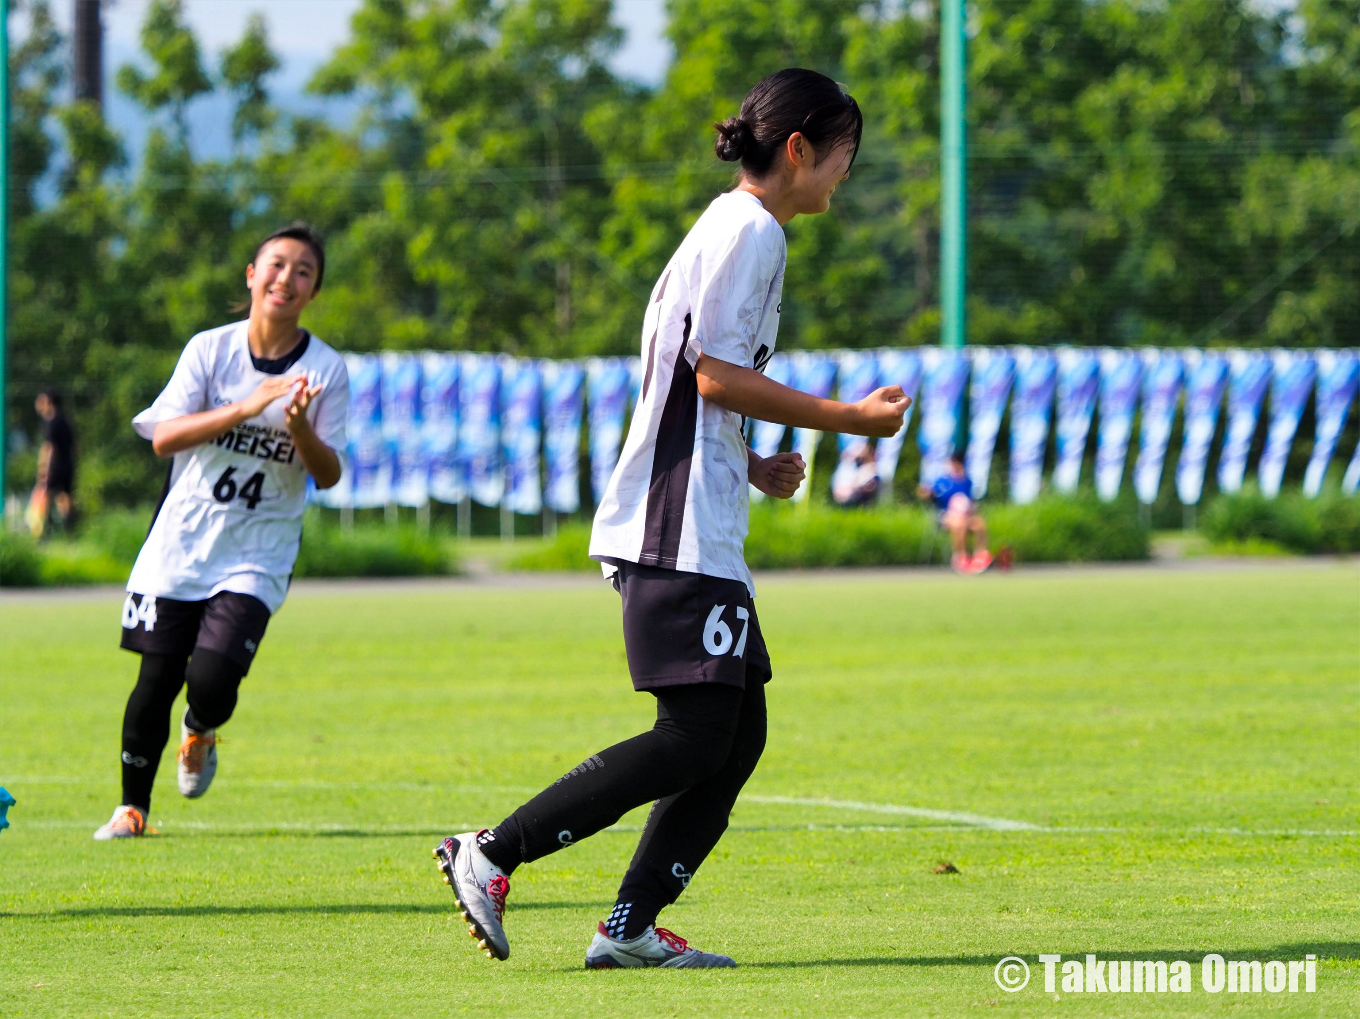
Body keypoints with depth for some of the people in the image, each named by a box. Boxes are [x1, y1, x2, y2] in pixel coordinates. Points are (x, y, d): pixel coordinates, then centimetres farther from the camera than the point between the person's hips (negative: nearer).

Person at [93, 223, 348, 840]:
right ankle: (132, 806, 20)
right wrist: (246, 407, -21)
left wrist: (299, 425, -24)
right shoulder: (211, 349, -1)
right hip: (181, 543, 1)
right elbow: (165, 436, -11)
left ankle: (201, 733, 19)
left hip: (258, 554, -1)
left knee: (212, 679, -17)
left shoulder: (325, 370, -2)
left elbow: (328, 475, -4)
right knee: (157, 679, 1)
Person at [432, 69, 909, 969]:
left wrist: (752, 465, 16)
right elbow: (718, 374, -16)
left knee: (739, 733, 6)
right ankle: (491, 855, -10)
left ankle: (631, 927, 3)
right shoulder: (747, 229, -9)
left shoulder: (733, 229, 23)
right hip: (678, 532, -11)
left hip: (699, 530, 11)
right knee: (693, 739, -13)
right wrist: (850, 419, -10)